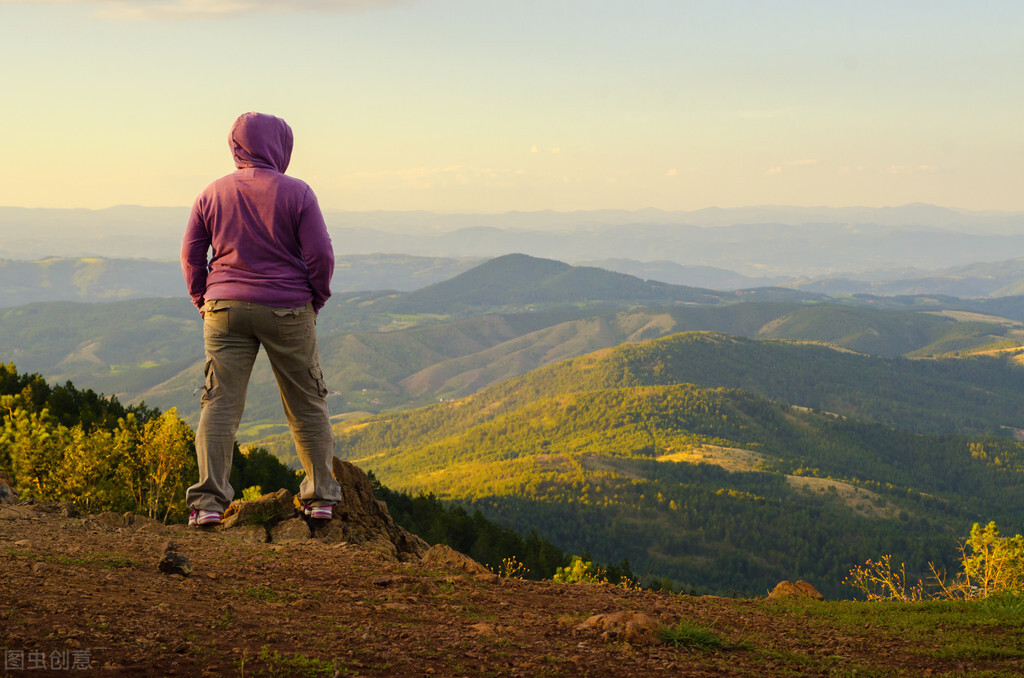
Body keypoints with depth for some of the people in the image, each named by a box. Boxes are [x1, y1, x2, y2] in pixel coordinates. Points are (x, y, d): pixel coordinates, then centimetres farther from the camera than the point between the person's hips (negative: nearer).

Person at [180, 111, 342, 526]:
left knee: (220, 403, 1)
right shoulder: (296, 193, -6)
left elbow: (191, 254, 6)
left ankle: (209, 500, -10)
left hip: (225, 309, 2)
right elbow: (320, 254, -7)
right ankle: (320, 497, 18)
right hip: (287, 312, -1)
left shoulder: (213, 194, 3)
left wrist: (204, 301, 16)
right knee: (307, 405, 12)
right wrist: (315, 300, 7)